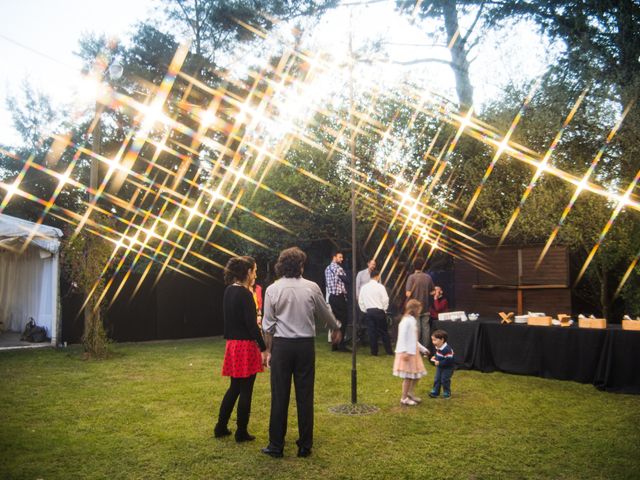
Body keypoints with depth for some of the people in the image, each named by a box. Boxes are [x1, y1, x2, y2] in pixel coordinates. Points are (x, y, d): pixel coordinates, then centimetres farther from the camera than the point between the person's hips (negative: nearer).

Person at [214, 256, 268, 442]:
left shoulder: (229, 291, 8)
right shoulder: (245, 294, -18)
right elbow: (252, 325, -19)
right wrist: (263, 349, -15)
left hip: (232, 344, 8)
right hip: (246, 346, -8)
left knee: (234, 387, 20)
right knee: (245, 390, 4)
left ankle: (221, 427, 27)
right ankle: (241, 432, 15)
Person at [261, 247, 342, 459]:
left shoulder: (272, 289, -3)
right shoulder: (311, 287, -2)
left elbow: (268, 324, -1)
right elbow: (325, 313, 12)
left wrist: (268, 350, 9)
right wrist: (337, 328, 30)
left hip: (282, 345, 0)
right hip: (305, 345, 1)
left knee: (280, 396, 6)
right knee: (305, 396, 8)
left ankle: (276, 446, 14)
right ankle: (305, 446, 16)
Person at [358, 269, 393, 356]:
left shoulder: (364, 287, 5)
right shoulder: (380, 286, -7)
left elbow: (360, 301, 7)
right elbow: (385, 300, -9)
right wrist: (384, 310, 4)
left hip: (368, 311, 3)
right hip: (379, 311, -3)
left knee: (372, 332, 7)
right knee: (383, 331, 6)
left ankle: (374, 351, 9)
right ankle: (389, 351, 10)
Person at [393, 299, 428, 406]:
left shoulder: (413, 321, 16)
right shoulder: (406, 321, -15)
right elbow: (402, 337, -21)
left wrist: (423, 349, 24)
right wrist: (404, 352, -27)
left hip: (414, 352, 10)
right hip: (407, 353, -10)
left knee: (417, 374, 14)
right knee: (408, 376, -3)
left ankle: (410, 393, 30)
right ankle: (404, 398, 9)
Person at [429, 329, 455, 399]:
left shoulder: (447, 349, -31)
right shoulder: (438, 347, -2)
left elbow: (449, 360, -31)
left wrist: (439, 363, -30)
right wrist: (435, 357, -1)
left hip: (447, 368, -8)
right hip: (439, 367, 8)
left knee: (445, 380, -1)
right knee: (437, 379, 10)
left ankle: (447, 393, 17)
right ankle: (435, 392, 20)